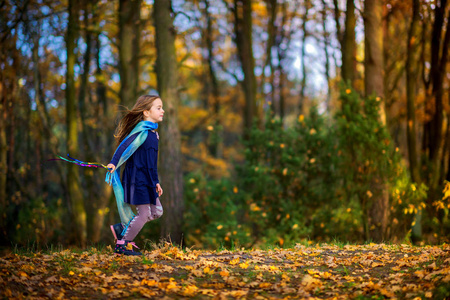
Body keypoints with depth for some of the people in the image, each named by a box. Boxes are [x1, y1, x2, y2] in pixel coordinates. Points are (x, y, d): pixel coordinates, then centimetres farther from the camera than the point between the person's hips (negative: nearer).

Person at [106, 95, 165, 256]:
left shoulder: (153, 133, 14)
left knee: (156, 211, 13)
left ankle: (121, 228, 21)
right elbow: (124, 146, -27)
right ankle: (122, 244, 11)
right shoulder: (142, 132, -16)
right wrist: (114, 163, -38)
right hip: (137, 179, -10)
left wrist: (156, 181, 22)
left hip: (147, 180, 10)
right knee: (144, 214, -4)